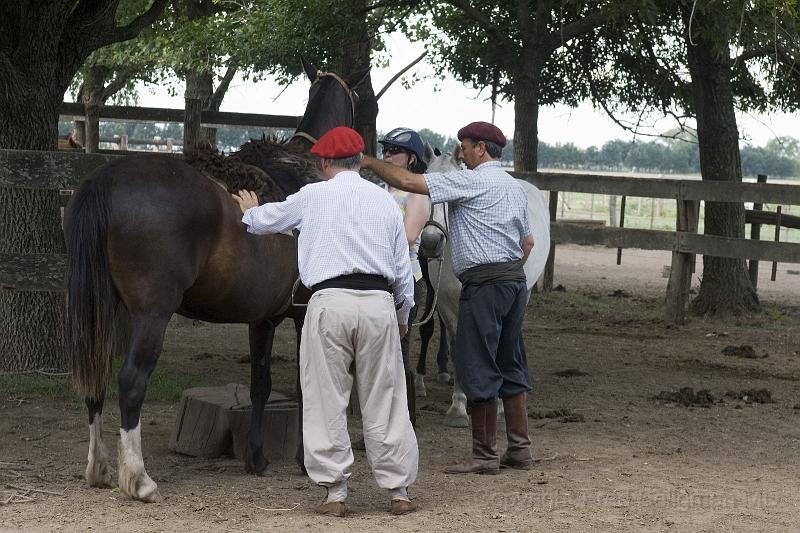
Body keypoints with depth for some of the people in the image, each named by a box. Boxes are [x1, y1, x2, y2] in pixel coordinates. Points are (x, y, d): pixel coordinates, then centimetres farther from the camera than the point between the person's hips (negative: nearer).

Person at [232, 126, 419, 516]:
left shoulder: (312, 196, 6)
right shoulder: (385, 201, 13)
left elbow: (265, 221, 22)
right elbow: (403, 268, 16)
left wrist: (250, 212, 46)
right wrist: (403, 316, 31)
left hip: (329, 302, -2)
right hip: (379, 303, 3)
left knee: (326, 401, 4)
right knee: (385, 401, 8)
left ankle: (335, 493, 4)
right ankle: (398, 491, 11)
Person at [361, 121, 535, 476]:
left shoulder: (471, 181, -10)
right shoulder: (514, 187, 18)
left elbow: (408, 182, -14)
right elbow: (528, 241, 25)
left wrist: (371, 163, -2)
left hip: (483, 284, -9)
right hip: (515, 281, 9)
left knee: (479, 369, -4)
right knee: (510, 366, 13)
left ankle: (485, 455, -1)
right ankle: (520, 449, 16)